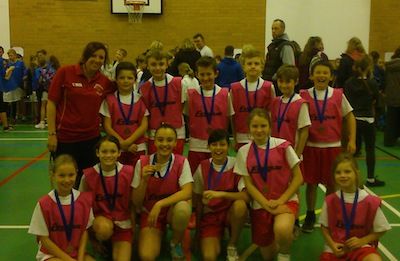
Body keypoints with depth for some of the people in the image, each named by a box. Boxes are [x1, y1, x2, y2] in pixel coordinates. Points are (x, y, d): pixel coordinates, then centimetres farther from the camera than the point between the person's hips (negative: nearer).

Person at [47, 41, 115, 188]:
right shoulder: (65, 73, -7)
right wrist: (52, 134, -9)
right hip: (65, 138, -2)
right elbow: (51, 103, -6)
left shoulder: (105, 81, 0)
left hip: (91, 138, 3)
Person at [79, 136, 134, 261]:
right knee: (104, 228, -35)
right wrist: (91, 231, -1)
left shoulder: (128, 172, -12)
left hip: (123, 223, 1)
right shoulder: (88, 175, -13)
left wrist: (133, 228, 1)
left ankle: (115, 245, 20)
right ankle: (99, 241, 0)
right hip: (100, 219, -1)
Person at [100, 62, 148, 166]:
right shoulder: (110, 100, -1)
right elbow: (107, 126, -2)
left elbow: (144, 126, -2)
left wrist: (127, 142, -11)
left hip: (137, 148, 1)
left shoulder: (140, 100, 2)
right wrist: (122, 143, -10)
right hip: (116, 149, -1)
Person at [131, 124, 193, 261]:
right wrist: (144, 180, -24)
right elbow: (136, 203, -7)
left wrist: (159, 204, -33)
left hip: (173, 210, 0)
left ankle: (176, 243, -6)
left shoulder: (181, 162, -11)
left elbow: (187, 192, -24)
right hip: (149, 212, 0)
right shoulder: (142, 163, -10)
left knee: (183, 208, -36)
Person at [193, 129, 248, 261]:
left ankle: (232, 246, -10)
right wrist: (198, 230, 3)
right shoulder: (202, 167, -4)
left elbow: (246, 196, -23)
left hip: (231, 213, 1)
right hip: (210, 215, -1)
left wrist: (221, 194, -35)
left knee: (240, 205, -35)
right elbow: (198, 201, 3)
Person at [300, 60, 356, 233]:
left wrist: (352, 140, -2)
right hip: (310, 146, 0)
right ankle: (310, 215, 24)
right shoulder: (304, 96, -2)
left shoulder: (338, 95, -1)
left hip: (333, 146, 0)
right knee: (311, 182, 8)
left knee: (332, 184, 8)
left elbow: (349, 117, 6)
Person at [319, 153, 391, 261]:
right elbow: (324, 226, 6)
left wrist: (361, 241, -12)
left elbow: (380, 230, 0)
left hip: (361, 246, -2)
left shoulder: (370, 202, -10)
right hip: (336, 248, 2)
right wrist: (332, 244, -9)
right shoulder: (330, 201, -5)